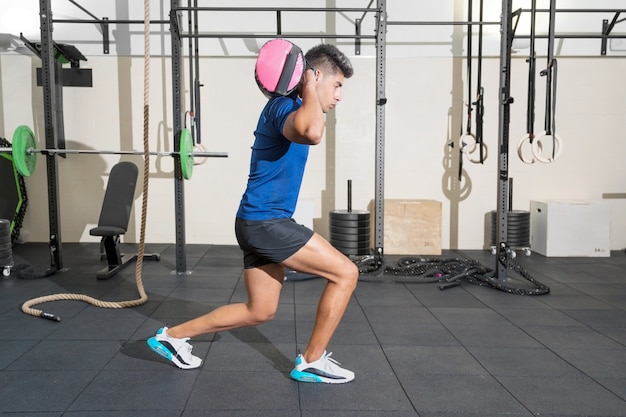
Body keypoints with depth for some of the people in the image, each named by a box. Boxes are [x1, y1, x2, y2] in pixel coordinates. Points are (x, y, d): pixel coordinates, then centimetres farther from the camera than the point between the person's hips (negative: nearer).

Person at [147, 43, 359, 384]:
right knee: (345, 273, -7)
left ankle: (172, 336, 28)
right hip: (266, 222, -10)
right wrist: (309, 90, -23)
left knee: (259, 311, 18)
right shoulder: (285, 106, -15)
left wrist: (310, 94, 27)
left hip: (261, 222, 10)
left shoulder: (289, 108, 15)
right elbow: (311, 133, -40)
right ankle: (312, 362, 7)